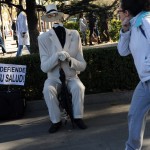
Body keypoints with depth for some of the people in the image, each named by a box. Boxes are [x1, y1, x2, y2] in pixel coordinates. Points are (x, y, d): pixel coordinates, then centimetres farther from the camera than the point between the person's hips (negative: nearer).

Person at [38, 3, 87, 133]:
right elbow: (44, 67, -13)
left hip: (71, 77, 0)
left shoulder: (74, 35, -6)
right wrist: (57, 56, -29)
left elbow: (82, 65, -5)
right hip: (54, 78, 0)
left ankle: (78, 117, -11)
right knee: (48, 90, -31)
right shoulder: (44, 38, -8)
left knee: (79, 87, -31)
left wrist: (70, 60, -25)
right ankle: (56, 121, -13)